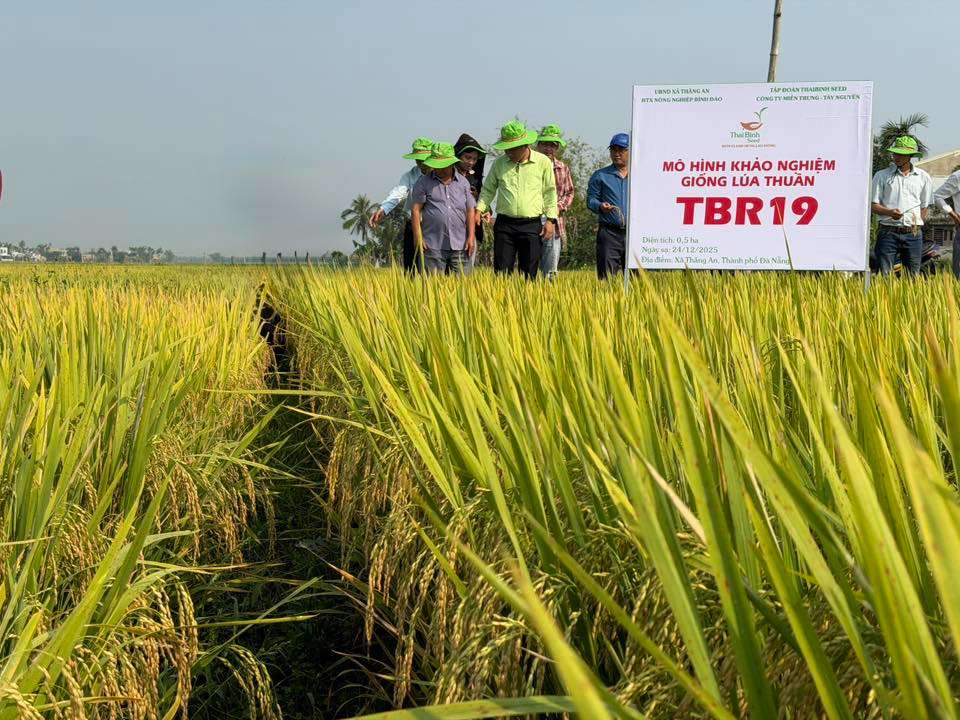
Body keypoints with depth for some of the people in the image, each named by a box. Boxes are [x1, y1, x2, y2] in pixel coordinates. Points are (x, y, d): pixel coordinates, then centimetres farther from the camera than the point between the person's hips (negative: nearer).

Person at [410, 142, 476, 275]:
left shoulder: (463, 183, 12)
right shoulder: (424, 182, 4)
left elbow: (470, 211, 11)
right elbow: (416, 210, 1)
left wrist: (471, 237, 3)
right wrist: (418, 238, -7)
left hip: (459, 245, 2)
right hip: (433, 245, -2)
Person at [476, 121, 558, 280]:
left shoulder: (543, 162, 3)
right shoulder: (499, 163, 7)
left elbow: (550, 193, 8)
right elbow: (488, 189, 16)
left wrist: (551, 220, 2)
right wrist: (479, 209, 1)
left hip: (532, 225, -1)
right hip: (504, 224, 1)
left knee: (529, 274, 2)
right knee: (501, 272, -2)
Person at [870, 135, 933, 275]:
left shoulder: (923, 177, 10)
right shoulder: (882, 176, 4)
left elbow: (924, 206, 17)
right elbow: (873, 205, 2)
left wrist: (916, 226, 7)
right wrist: (889, 212, -16)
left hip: (913, 233, 2)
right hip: (888, 232, -2)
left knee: (913, 277, 3)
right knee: (884, 275, -7)